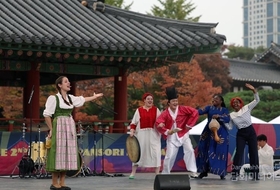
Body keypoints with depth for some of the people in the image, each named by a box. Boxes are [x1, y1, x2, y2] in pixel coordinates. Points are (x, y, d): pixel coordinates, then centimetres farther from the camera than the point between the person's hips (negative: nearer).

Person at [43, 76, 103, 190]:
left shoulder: (70, 98, 13)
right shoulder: (54, 98, -8)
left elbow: (82, 100, 30)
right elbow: (47, 115, -8)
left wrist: (95, 97, 41)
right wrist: (51, 129, -9)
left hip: (69, 128, 7)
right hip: (58, 127, -7)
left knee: (67, 154, 5)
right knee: (58, 154, -8)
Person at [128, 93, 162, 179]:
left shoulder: (156, 110, 8)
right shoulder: (139, 110, 6)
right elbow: (134, 122, 5)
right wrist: (132, 131, -10)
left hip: (153, 135, 0)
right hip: (142, 134, 0)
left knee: (156, 152, -5)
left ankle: (157, 173, 2)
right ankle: (133, 173, 12)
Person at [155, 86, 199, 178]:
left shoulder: (183, 109, -10)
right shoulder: (165, 113, -12)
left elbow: (195, 112, -12)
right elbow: (158, 123, -17)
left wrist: (189, 124, -12)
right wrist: (167, 131, -25)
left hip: (183, 135, 1)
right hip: (172, 137, 0)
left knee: (190, 150, -16)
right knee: (170, 156, 2)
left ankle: (193, 172, -12)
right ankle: (165, 174, 20)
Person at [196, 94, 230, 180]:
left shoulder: (224, 110, 8)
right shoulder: (209, 107, 11)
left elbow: (228, 119, -8)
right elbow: (201, 111, -7)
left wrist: (219, 116, -22)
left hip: (220, 133, -2)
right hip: (209, 132, 2)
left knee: (220, 152, -5)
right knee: (205, 150, -1)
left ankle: (222, 173, -2)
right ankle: (204, 170, 10)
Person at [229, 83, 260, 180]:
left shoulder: (246, 108, 1)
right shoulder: (231, 115, 5)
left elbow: (257, 100, -6)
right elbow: (229, 127, 3)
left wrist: (253, 90, -20)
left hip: (251, 132, 0)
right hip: (241, 134, 1)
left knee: (253, 151, 0)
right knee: (239, 152, -8)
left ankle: (255, 174, 7)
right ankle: (234, 174, -4)